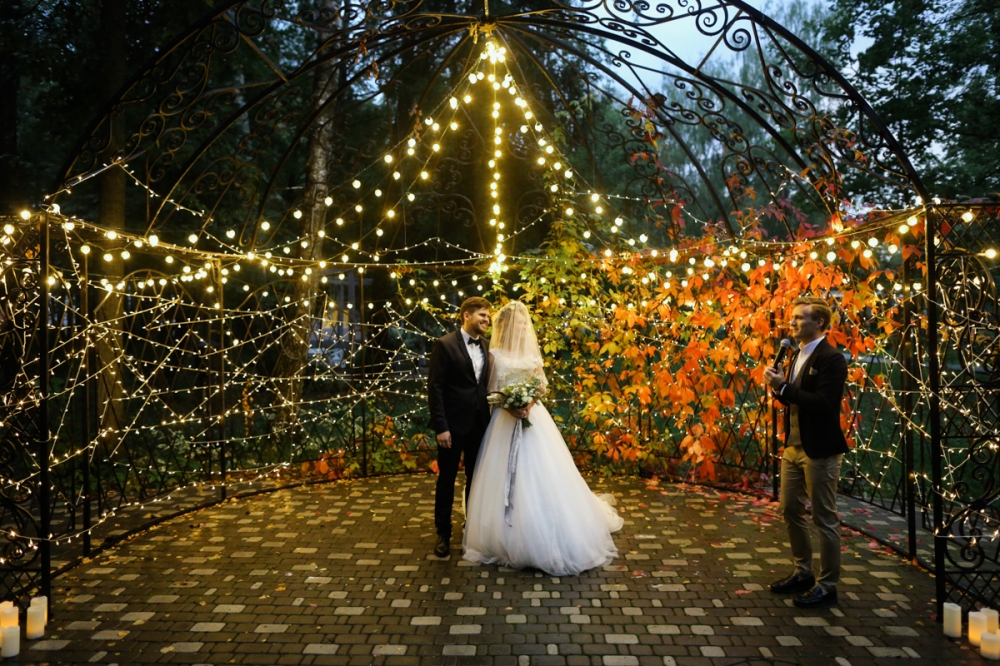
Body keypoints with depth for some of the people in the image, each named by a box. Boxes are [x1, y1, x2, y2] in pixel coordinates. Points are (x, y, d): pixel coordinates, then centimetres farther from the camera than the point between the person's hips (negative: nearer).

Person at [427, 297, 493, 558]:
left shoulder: (488, 346, 7)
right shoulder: (445, 345, -10)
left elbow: (490, 383, 10)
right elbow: (434, 388, -12)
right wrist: (440, 427, -16)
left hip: (480, 425, 5)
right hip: (453, 425, -5)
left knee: (476, 479, 15)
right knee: (447, 480, 8)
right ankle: (443, 534, 22)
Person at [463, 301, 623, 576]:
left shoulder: (531, 350, 9)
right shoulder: (495, 353, 3)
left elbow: (541, 384, 7)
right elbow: (492, 390, 2)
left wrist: (529, 404, -11)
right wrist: (509, 407, -14)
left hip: (532, 416, 1)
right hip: (505, 419, -1)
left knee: (539, 474, -2)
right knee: (506, 475, 0)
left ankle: (547, 538, 9)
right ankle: (507, 539, 11)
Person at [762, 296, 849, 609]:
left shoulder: (831, 359, -14)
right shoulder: (798, 356, 12)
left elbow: (824, 404, -24)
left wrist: (784, 387, -22)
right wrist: (779, 386, -4)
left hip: (819, 451, -9)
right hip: (793, 446, 9)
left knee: (824, 518, 3)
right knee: (791, 511, 16)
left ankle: (828, 584, 15)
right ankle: (803, 572, 31)